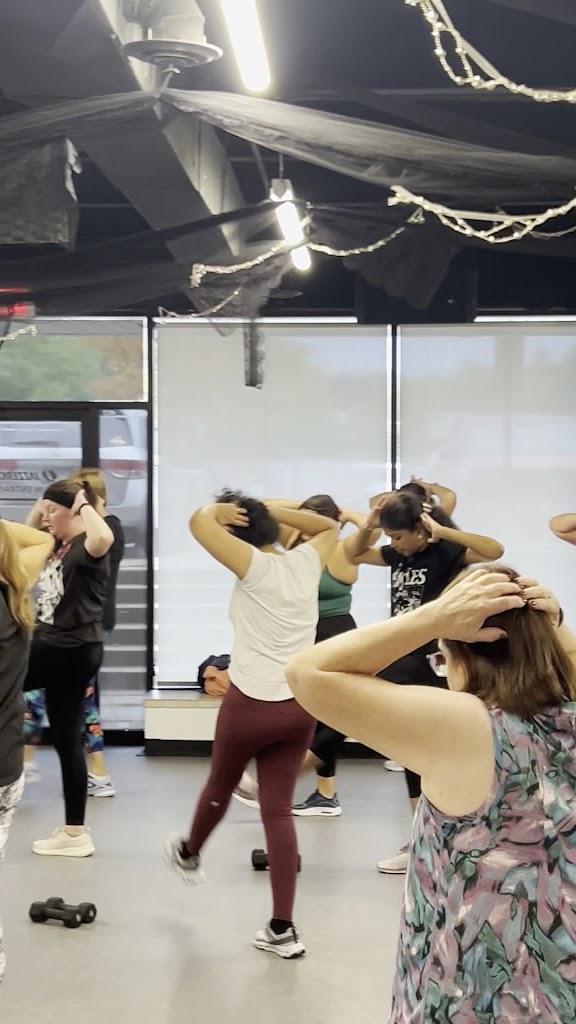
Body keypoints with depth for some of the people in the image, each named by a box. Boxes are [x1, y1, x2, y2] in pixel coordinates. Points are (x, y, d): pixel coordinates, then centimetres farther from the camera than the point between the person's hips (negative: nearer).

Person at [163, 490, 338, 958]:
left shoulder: (255, 567, -12)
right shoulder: (307, 562, 4)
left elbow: (199, 522, -20)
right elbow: (330, 526, 26)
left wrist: (221, 510, 1)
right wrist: (271, 510, 18)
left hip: (252, 704, -5)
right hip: (300, 704, 5)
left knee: (220, 786, 22)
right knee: (279, 809, 6)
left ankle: (189, 854, 52)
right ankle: (283, 930, 3)